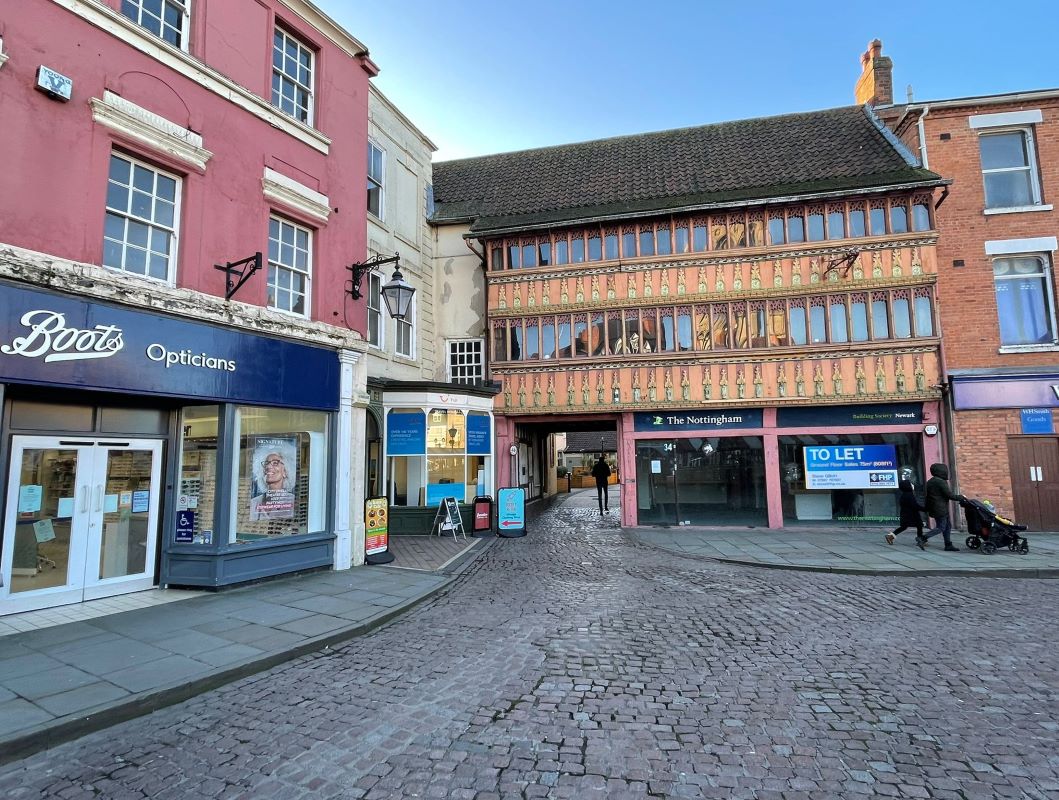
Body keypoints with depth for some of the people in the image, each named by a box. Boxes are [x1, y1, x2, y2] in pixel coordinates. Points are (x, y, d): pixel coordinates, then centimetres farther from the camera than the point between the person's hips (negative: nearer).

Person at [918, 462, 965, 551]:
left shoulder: (930, 481, 14)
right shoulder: (941, 482, -15)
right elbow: (950, 495, -16)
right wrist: (961, 497, -1)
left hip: (934, 509, 10)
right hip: (941, 509, -10)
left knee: (948, 525, 16)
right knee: (940, 528, -6)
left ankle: (948, 545, 18)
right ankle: (922, 538, -15)